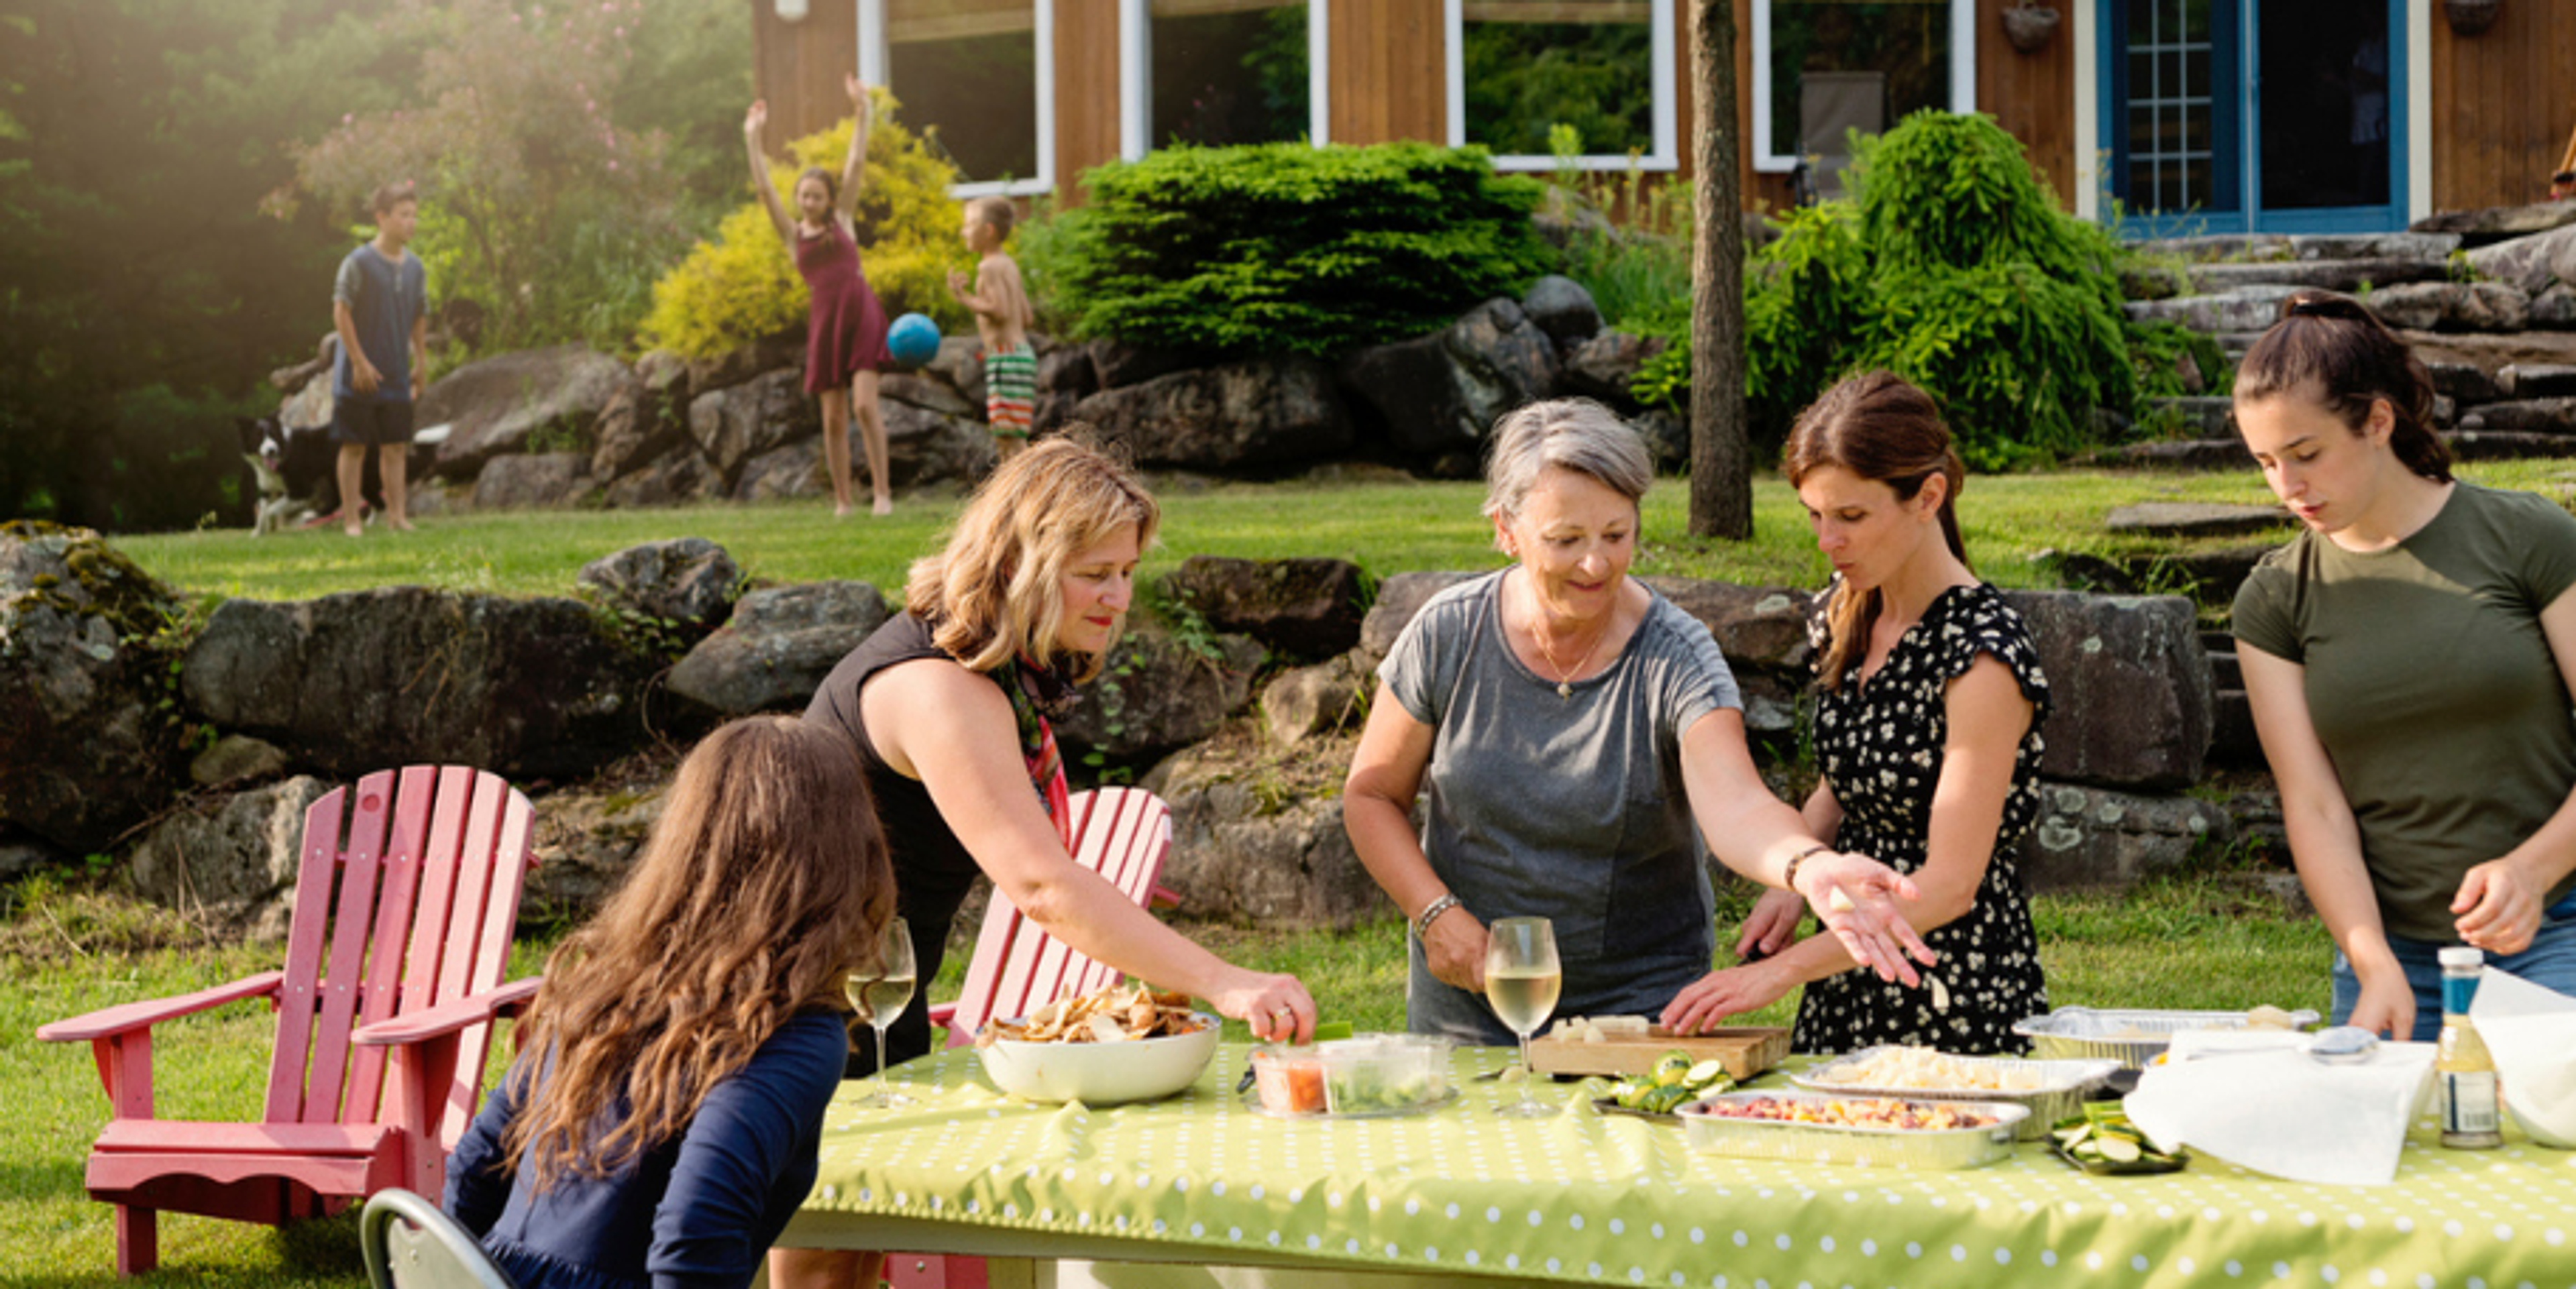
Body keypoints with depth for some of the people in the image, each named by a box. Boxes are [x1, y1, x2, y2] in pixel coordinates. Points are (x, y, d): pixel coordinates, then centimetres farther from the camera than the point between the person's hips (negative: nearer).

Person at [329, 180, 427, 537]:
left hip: (397, 376, 5)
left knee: (395, 447, 6)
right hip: (359, 375, -5)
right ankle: (352, 518, 5)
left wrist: (421, 364, 12)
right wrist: (359, 362, -14)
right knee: (354, 447, 1)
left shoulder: (415, 268, 7)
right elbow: (341, 313, -11)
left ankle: (397, 515, 10)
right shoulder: (358, 263, -10)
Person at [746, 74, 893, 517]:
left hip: (860, 313, -2)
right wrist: (753, 138, 2)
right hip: (824, 319, 2)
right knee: (834, 417, 3)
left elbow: (856, 164, 4)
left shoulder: (841, 219, 8)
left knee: (865, 404, -13)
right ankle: (842, 501, 7)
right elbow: (764, 188, 4)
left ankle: (882, 490, -10)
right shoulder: (793, 234, 9)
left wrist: (862, 113, 1)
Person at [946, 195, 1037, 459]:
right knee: (1005, 439, 12)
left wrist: (965, 298, -15)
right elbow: (1028, 318, 19)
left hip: (1007, 357, -10)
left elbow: (1000, 311, -20)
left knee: (1011, 437, -12)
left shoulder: (989, 266, -10)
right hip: (1022, 353, 10)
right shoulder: (1009, 264, 18)